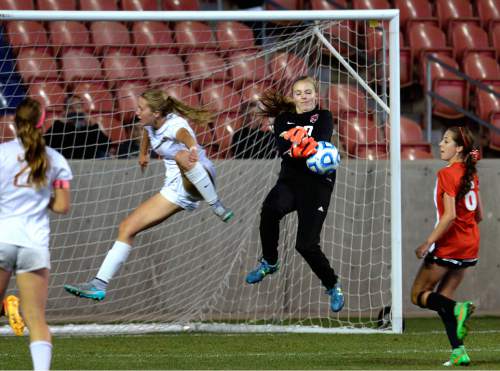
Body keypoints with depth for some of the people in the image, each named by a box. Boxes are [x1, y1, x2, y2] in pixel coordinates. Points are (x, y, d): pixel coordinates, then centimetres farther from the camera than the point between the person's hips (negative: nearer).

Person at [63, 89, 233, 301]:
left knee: (181, 157, -42)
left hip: (199, 182, -8)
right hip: (176, 190, 8)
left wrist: (192, 149, -70)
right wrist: (143, 153, 47)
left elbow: (185, 135, -47)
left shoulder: (174, 125, -22)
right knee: (127, 228, 0)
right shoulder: (151, 124, 3)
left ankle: (217, 207, -28)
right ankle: (99, 285, 2)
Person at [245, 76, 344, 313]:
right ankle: (269, 263, -9)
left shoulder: (323, 117, 3)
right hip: (289, 180, 2)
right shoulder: (283, 120, 10)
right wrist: (296, 147, -33)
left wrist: (304, 146, -41)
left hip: (317, 184, -2)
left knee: (306, 244, -12)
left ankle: (333, 287, 15)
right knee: (271, 209, -33)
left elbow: (322, 142, -18)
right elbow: (282, 148, -10)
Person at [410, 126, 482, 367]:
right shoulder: (471, 174, 9)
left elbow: (450, 215, -23)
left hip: (448, 246, -8)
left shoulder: (447, 174, -15)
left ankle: (458, 309, -20)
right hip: (470, 246, 8)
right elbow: (478, 215, 15)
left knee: (419, 296, 5)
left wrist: (427, 243, -19)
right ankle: (458, 352, 3)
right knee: (441, 300, 14)